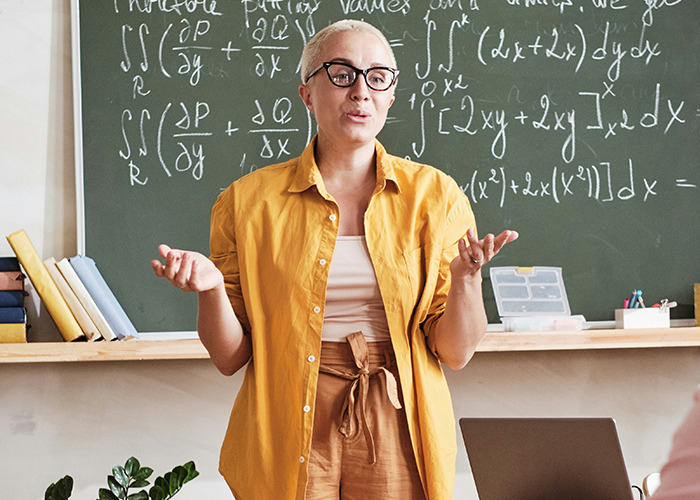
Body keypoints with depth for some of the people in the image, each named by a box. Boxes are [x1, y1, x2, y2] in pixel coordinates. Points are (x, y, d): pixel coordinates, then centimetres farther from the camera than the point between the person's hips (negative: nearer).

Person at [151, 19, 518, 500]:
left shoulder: (433, 194, 0)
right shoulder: (248, 200, -1)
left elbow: (455, 352, -1)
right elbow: (230, 357, 1)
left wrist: (466, 277, -19)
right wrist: (211, 290, -18)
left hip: (399, 438, 1)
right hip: (289, 439, 0)